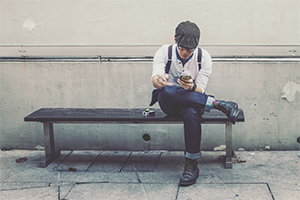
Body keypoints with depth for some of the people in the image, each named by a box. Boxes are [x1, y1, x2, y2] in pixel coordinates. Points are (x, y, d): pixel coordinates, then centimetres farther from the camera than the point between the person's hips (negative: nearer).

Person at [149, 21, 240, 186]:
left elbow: (200, 91, -10)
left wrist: (192, 87, -34)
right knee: (166, 91, -38)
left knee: (191, 113, -39)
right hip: (168, 104, 1)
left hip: (192, 102, 0)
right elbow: (155, 79, -22)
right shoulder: (165, 52, -7)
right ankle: (219, 104, -31)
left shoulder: (203, 57, -5)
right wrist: (159, 80, -48)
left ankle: (191, 165, -28)